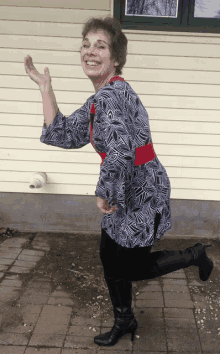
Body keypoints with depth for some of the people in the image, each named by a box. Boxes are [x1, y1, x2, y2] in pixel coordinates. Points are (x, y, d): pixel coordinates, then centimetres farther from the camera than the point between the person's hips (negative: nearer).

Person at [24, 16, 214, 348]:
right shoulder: (99, 98, 7)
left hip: (143, 192, -9)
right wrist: (45, 87, 7)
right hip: (125, 192, 9)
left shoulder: (112, 94, -23)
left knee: (128, 268, 8)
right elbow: (62, 134, 6)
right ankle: (124, 321, 42)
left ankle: (194, 255, 28)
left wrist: (104, 195, -25)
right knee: (109, 258, 18)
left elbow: (119, 150, -38)